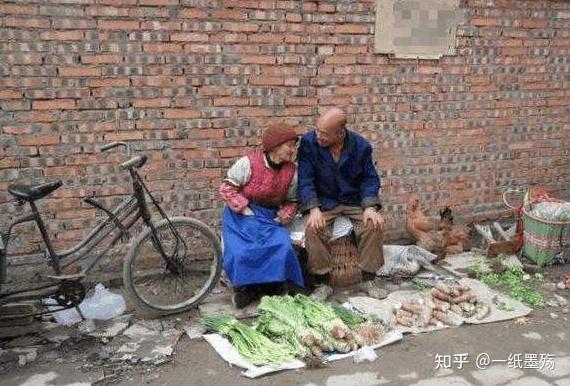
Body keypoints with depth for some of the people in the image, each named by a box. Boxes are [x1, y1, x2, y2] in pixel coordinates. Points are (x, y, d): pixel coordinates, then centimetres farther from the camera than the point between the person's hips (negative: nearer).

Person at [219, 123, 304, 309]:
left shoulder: (291, 171, 0)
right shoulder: (248, 163, -14)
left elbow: (292, 201, 10)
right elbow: (227, 187, -8)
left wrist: (284, 216, -9)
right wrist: (244, 209, -17)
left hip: (270, 217, 3)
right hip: (242, 215, -3)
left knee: (282, 248, -25)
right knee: (242, 252, -27)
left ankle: (271, 287, -1)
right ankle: (244, 288, 2)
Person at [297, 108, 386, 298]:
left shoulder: (361, 146, -6)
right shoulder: (308, 142, -12)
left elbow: (370, 178, -1)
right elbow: (305, 179, -13)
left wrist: (370, 207, -18)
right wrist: (314, 209, -27)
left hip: (355, 201, 2)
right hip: (323, 201, -1)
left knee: (375, 223, -23)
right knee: (313, 227, -30)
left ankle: (368, 279, -5)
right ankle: (322, 283, -13)